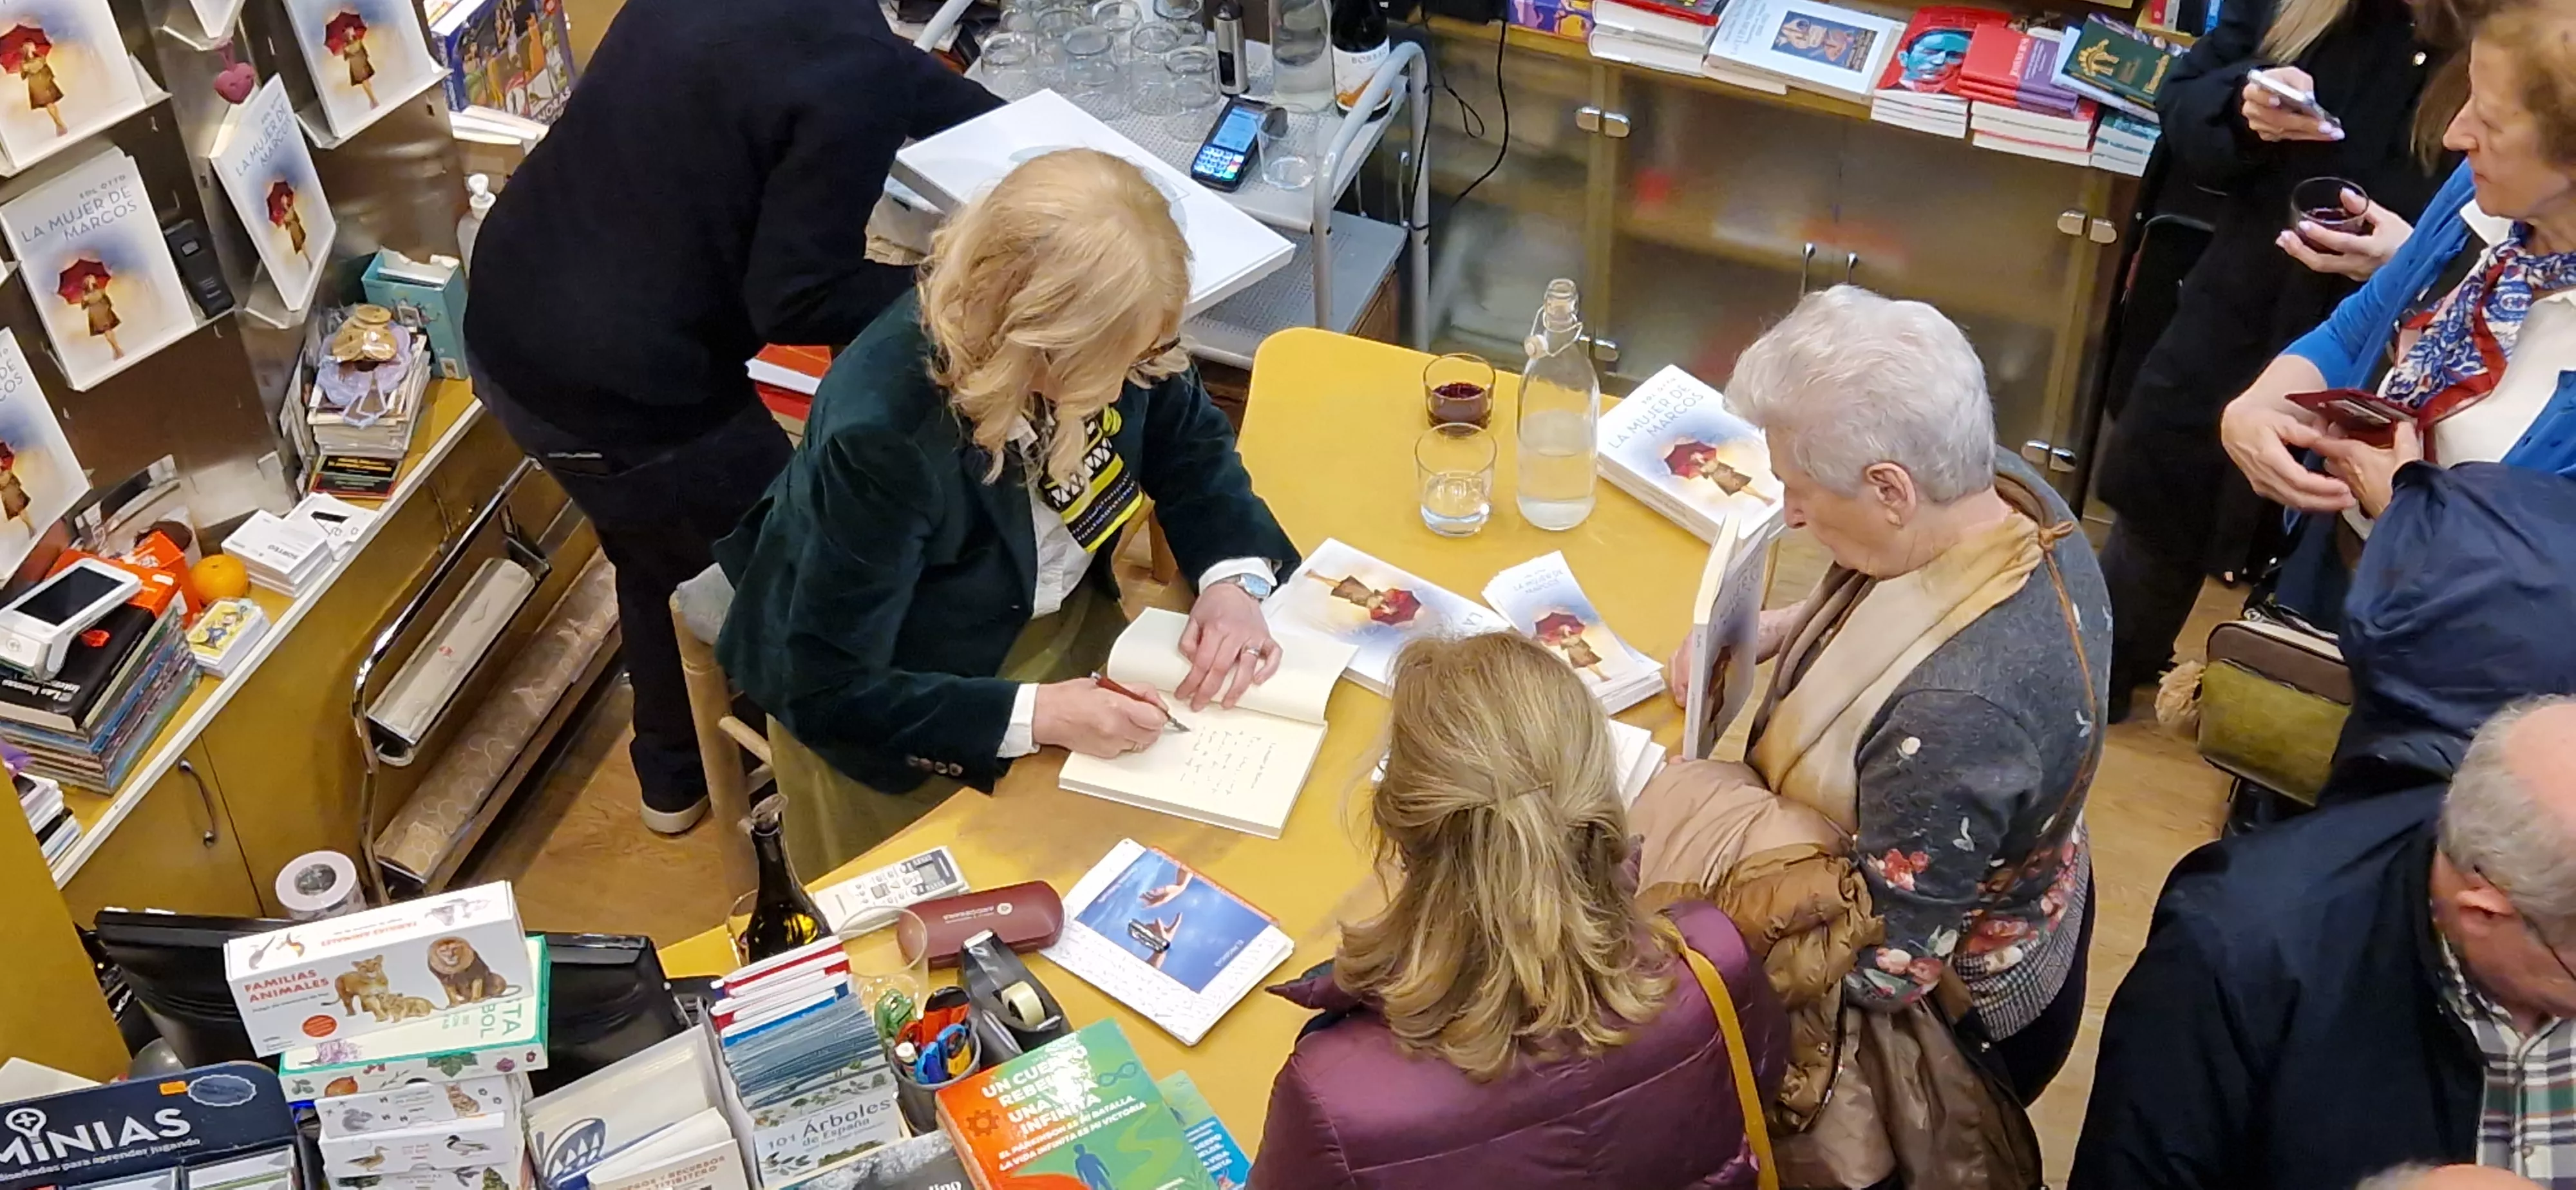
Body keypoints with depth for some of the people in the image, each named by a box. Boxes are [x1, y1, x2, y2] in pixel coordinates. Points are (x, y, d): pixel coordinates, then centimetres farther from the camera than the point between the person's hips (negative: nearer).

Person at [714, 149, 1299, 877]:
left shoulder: (1105, 334, -22)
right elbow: (831, 690, -28)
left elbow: (1191, 448, -2)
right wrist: (1035, 716, -35)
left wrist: (1235, 580, -20)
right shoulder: (884, 434, -37)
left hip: (1067, 618, 5)